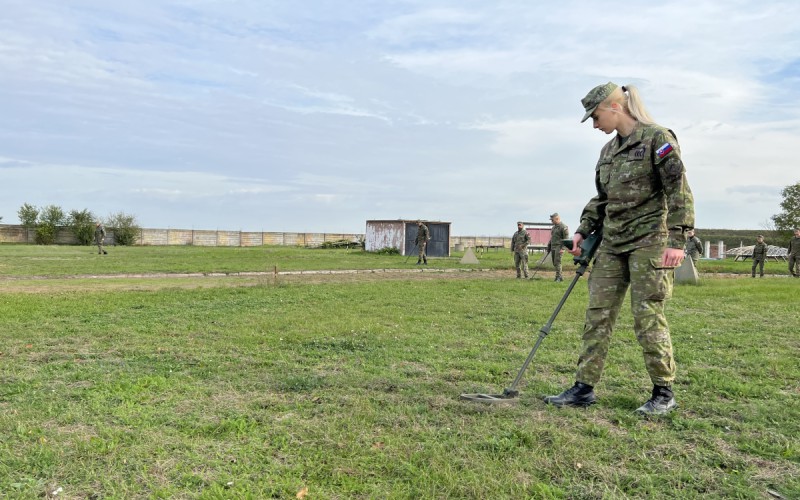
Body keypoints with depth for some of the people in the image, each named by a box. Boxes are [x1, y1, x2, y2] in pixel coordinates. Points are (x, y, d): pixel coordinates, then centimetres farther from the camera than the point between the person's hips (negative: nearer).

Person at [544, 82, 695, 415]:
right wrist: (583, 231, 11)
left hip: (649, 241, -7)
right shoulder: (608, 150, 16)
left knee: (648, 318, -4)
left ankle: (664, 393, 13)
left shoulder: (657, 138, -6)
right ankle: (584, 388, 10)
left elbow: (679, 191, -10)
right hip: (612, 243, 7)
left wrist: (677, 240, -17)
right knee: (597, 315, 4)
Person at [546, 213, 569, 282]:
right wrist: (548, 248, 21)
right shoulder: (553, 227, 18)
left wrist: (563, 248, -20)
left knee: (557, 262, -14)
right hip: (553, 247, 8)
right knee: (555, 263, 7)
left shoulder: (563, 227, -9)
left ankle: (559, 277, -13)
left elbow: (566, 238, -14)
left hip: (559, 247, -8)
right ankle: (558, 277, 11)